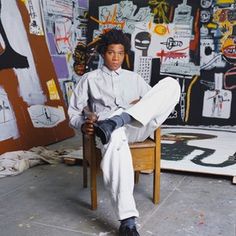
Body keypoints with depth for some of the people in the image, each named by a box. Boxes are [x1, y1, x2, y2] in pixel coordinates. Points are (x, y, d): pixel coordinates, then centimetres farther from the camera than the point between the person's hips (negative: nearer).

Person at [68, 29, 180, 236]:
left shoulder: (135, 78, 30)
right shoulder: (90, 79, 22)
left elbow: (157, 100, 24)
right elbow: (74, 112, 16)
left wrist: (143, 104, 0)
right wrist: (83, 125, -7)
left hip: (138, 127, 3)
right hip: (111, 129, -2)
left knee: (171, 84, -21)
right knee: (115, 137, -45)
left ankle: (113, 123, -35)